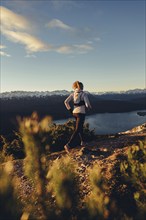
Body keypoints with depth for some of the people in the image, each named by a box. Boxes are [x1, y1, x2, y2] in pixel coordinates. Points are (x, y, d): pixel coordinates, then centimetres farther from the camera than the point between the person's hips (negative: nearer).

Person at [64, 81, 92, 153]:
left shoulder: (73, 94, 5)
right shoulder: (84, 94, -9)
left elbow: (66, 102, -2)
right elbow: (87, 104, -15)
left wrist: (70, 109, 8)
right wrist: (90, 107, 8)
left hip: (75, 112, 6)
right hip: (81, 113, -6)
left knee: (80, 127, 25)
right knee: (77, 130, -7)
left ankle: (82, 141, 36)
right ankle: (68, 145, -16)